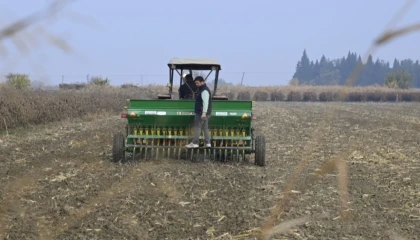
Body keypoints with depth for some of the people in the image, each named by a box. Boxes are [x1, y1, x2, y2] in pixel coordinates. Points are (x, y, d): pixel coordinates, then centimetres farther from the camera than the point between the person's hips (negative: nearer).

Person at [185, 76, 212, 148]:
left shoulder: (204, 91, -16)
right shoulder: (202, 89, 18)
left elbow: (205, 102, -25)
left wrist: (204, 113, -30)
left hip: (201, 113, -11)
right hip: (204, 113, 11)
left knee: (197, 127, -7)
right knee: (205, 127, 11)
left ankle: (194, 143, -5)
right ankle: (208, 143, 13)